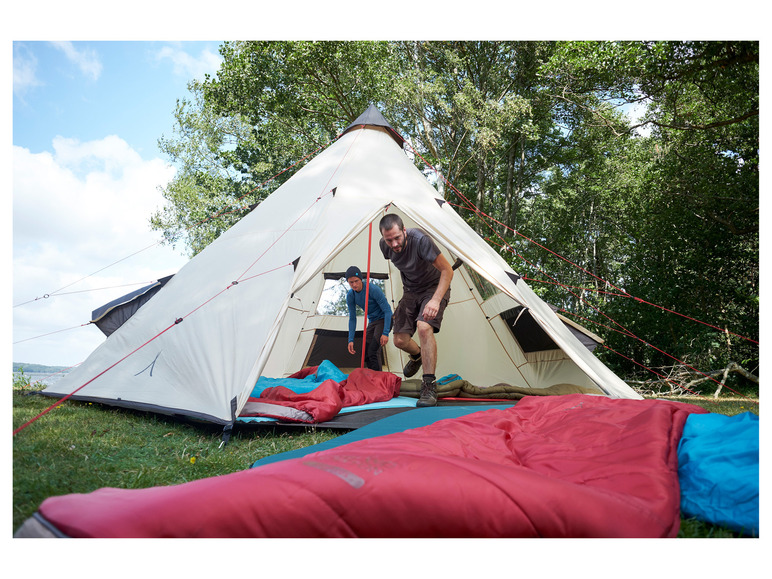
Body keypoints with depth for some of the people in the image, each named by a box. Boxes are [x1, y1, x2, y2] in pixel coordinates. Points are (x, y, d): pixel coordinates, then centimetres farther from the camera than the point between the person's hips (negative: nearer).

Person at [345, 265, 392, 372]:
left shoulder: (373, 289, -26)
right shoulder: (350, 296, -7)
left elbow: (387, 310, -22)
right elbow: (352, 318, 0)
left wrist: (385, 333, -29)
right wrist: (350, 340, -8)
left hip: (384, 320, -7)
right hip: (372, 322, 7)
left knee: (373, 351, -22)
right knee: (366, 354, 0)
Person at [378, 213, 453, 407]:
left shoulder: (420, 240, -33)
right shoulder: (384, 246, -14)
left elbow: (447, 270, -30)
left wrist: (435, 300, -41)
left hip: (434, 287, -5)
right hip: (411, 291, 6)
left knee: (424, 327, -31)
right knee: (400, 340, 2)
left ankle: (429, 386, -26)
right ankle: (417, 356, 40)